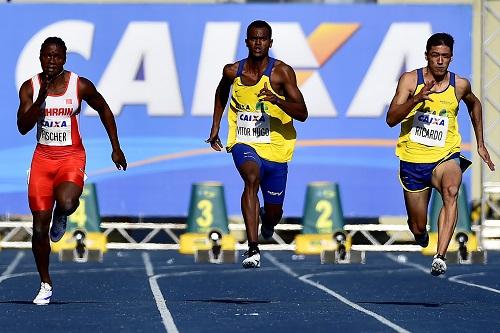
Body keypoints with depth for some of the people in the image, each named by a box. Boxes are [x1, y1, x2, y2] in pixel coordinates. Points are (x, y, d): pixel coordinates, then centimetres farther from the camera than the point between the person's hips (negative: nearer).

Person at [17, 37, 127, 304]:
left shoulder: (80, 86, -6)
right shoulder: (30, 88, -2)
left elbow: (104, 110, 10)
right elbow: (23, 127, -11)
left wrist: (116, 148, 11)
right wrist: (41, 98, -23)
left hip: (71, 157, -2)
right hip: (43, 158, 2)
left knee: (66, 203, -33)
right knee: (39, 228, 1)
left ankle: (60, 217, 7)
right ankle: (45, 285, 18)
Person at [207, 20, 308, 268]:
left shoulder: (282, 72, -9)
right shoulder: (233, 71, -1)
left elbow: (302, 114, -14)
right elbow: (221, 93, 24)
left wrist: (277, 100, -30)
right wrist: (215, 128, 20)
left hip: (275, 148, 0)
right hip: (244, 144, 0)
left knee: (274, 213, 10)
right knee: (252, 178, -33)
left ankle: (266, 220, 51)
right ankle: (253, 248, -40)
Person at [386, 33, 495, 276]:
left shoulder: (460, 85, -1)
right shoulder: (410, 80, -8)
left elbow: (474, 104, 24)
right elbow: (391, 119, -17)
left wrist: (480, 144, 23)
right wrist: (416, 99, -33)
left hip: (445, 157, 0)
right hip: (413, 159, 0)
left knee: (451, 191, -35)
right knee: (418, 228, 6)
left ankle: (440, 257, -44)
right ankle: (421, 235, 47)